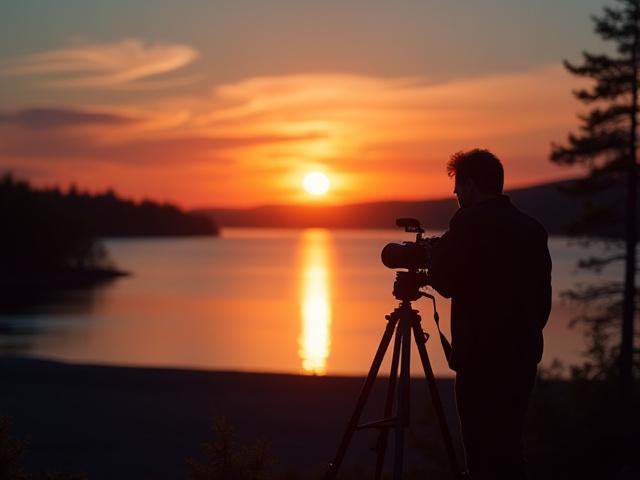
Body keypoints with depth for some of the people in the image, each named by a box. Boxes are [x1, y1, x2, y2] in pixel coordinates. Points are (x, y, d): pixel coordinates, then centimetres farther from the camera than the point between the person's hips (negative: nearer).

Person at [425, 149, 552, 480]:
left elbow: (444, 281, -12)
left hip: (483, 359, -7)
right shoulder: (532, 228, 12)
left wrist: (433, 256, 6)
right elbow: (542, 297, 14)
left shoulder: (470, 221, -10)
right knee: (508, 452, 13)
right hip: (523, 356, 8)